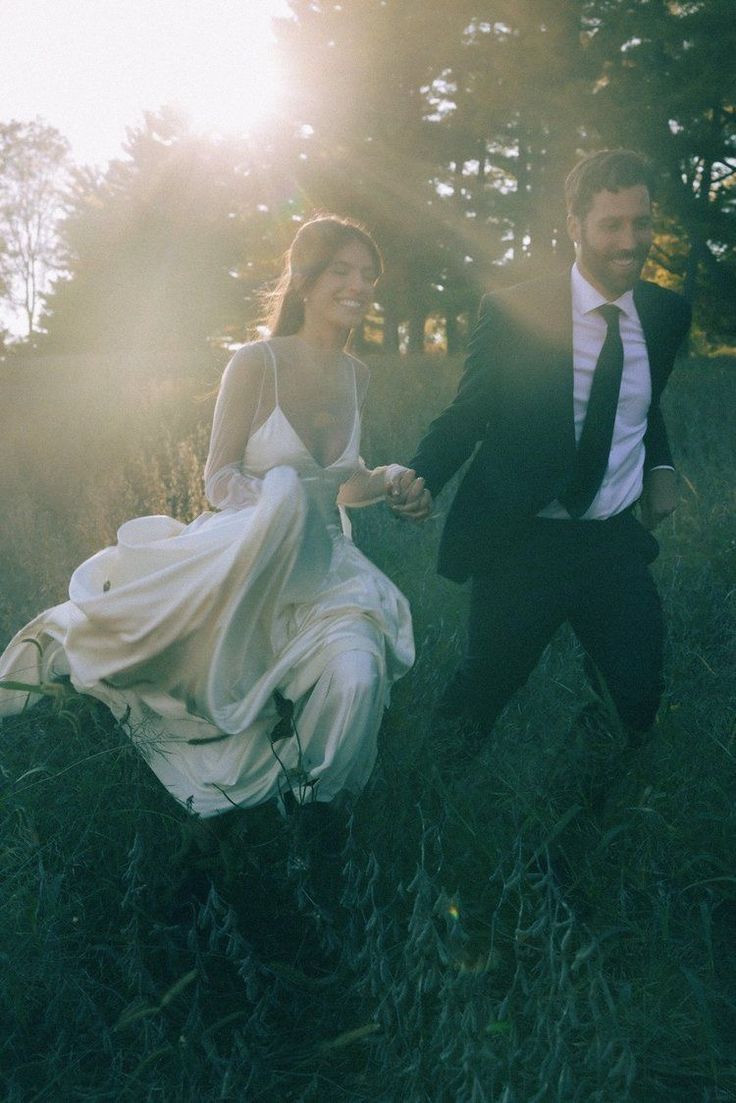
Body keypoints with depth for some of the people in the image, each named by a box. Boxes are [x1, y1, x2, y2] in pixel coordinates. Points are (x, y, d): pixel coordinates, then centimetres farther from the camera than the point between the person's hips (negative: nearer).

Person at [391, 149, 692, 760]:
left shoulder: (669, 314, 3)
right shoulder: (512, 311, -10)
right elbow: (468, 413, -4)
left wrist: (661, 468, 4)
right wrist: (422, 476, -22)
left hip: (616, 544, 4)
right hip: (520, 543, -3)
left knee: (640, 697, 9)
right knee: (485, 689, 9)